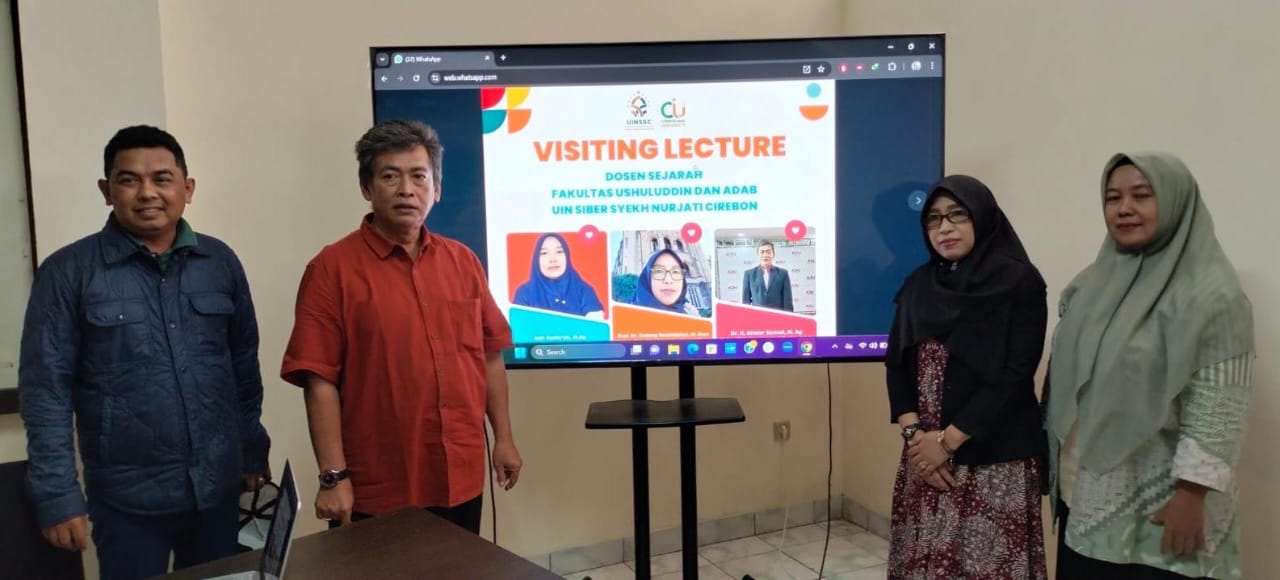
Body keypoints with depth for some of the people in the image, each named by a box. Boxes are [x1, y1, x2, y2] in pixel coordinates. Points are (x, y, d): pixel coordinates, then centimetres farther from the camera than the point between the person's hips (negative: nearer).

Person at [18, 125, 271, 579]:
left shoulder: (220, 261, 3)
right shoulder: (68, 272, -7)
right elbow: (46, 390, -6)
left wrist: (254, 453, 10)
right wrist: (58, 495, -9)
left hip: (219, 487, 3)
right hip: (127, 497, -3)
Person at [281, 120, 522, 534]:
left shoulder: (463, 261, 7)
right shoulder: (333, 269, -8)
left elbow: (490, 356, 11)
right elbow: (319, 379, -11)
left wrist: (504, 438, 9)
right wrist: (333, 475, -14)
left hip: (462, 481, 5)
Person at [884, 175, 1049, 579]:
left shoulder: (1019, 282, -7)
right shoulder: (919, 284, 9)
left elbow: (1014, 375, -13)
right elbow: (896, 363, 6)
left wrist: (947, 441, -14)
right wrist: (914, 434, -8)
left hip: (994, 459, -4)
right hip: (925, 454, 5)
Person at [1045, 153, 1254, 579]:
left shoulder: (1212, 295, -12)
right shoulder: (1092, 283, 8)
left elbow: (1217, 411, -16)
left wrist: (1190, 496, -19)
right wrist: (1057, 469, 12)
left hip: (1157, 511, -6)